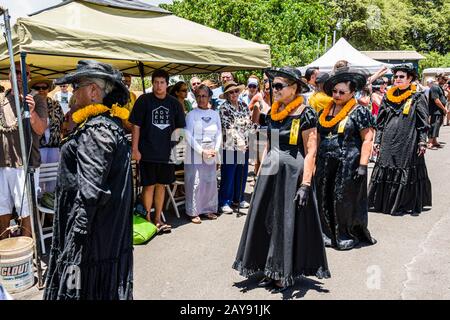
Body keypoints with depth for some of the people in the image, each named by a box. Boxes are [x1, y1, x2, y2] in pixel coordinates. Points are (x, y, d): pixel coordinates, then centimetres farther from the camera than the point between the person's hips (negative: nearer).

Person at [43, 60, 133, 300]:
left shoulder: (96, 129, -20)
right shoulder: (113, 124, 10)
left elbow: (90, 190, -24)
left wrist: (78, 234, -19)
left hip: (94, 229, -9)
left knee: (86, 285, 3)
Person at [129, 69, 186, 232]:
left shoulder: (174, 103, 6)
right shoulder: (144, 100, -3)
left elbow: (179, 128, 12)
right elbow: (136, 126, -4)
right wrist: (135, 149, -8)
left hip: (167, 152, 3)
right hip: (147, 152, -3)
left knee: (161, 185, 11)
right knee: (149, 186, 1)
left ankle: (158, 219, 23)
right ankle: (147, 219, 14)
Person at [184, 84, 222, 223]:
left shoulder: (215, 114, 10)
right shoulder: (191, 114, -2)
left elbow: (219, 134, 10)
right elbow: (189, 136, -8)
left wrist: (216, 150, -6)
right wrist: (202, 151, -14)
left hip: (211, 153, 4)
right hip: (195, 152, -4)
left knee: (210, 181, 8)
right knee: (195, 182, -3)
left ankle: (208, 209, 21)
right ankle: (194, 212, 6)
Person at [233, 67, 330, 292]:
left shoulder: (304, 114, -10)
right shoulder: (274, 112, 9)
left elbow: (310, 153, -14)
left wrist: (305, 184, -19)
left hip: (292, 174, -7)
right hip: (271, 173, 7)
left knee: (287, 222, 3)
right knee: (269, 221, 10)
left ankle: (286, 275, 19)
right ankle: (273, 271, 24)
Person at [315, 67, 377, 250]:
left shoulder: (359, 111, -7)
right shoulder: (325, 111, 11)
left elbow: (367, 139, -12)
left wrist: (363, 165, -18)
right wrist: (315, 159, 14)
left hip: (348, 164, -6)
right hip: (325, 164, 6)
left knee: (344, 200, 1)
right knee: (325, 199, 9)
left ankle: (347, 236, 18)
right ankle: (328, 234, 24)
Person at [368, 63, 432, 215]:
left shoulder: (417, 98, 0)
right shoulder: (388, 97, 11)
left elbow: (423, 124, -2)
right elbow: (380, 123, 13)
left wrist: (422, 142, -9)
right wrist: (377, 141, 9)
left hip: (408, 143, -3)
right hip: (388, 142, 4)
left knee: (406, 174, 2)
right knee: (385, 171, 6)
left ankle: (403, 205, 13)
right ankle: (381, 202, 17)